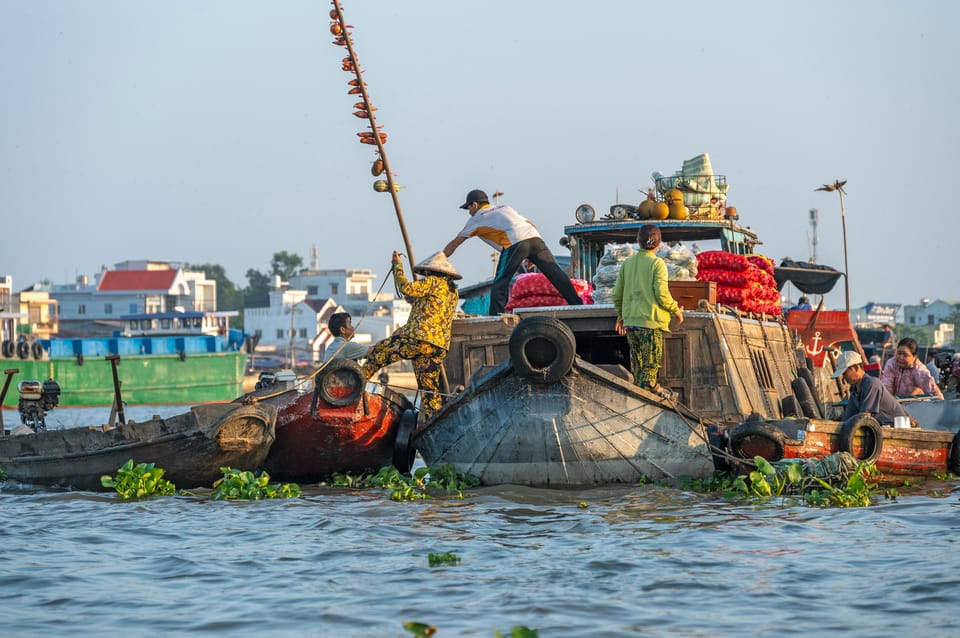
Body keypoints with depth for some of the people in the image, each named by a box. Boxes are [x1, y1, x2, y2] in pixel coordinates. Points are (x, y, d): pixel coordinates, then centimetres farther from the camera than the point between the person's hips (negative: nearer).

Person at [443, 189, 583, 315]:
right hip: (535, 237, 6)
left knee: (500, 283, 1)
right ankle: (577, 304, -3)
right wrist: (531, 257, 32)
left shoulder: (476, 219, 22)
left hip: (514, 242, -5)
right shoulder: (503, 207, 37)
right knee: (555, 272, 2)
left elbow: (454, 244, 27)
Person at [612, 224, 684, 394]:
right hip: (651, 322, -6)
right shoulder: (657, 263, -7)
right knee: (651, 364, -2)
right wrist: (676, 310, 2)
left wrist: (620, 315, 25)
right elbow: (662, 293, -13)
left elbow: (617, 294, 12)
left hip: (630, 322, 6)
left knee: (637, 365, 13)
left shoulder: (627, 263, 10)